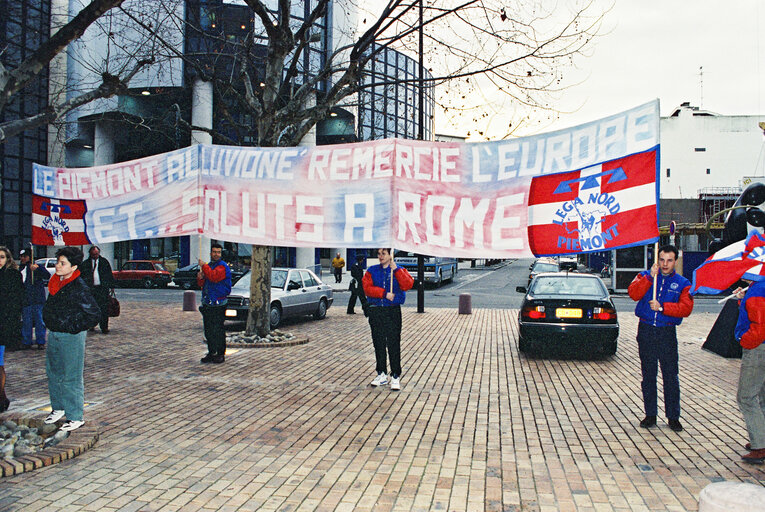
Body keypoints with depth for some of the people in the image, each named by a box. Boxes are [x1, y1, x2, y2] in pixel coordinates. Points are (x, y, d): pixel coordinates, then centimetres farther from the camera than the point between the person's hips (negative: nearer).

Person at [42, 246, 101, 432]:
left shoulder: (79, 288, -18)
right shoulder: (55, 282, 6)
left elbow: (94, 314, -18)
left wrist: (74, 328, -15)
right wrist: (49, 321, 15)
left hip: (71, 338, -8)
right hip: (53, 335, 8)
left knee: (71, 378, -2)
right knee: (53, 373, 19)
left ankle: (75, 417, 8)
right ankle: (58, 408, 36)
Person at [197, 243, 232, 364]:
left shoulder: (223, 266, -8)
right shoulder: (208, 266, 18)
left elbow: (213, 277, -27)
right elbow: (202, 284, 21)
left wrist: (203, 266, -16)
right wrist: (200, 278, -1)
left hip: (218, 304, -8)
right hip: (207, 304, 8)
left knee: (218, 330, -4)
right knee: (208, 330, 11)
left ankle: (221, 354, 5)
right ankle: (211, 353, 20)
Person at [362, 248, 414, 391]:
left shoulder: (399, 270, 5)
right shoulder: (372, 271, 10)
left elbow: (408, 285, -13)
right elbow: (367, 288, -5)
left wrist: (396, 269, -17)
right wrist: (384, 294, -14)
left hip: (393, 311, -3)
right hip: (375, 311, 3)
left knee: (393, 344, -5)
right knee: (378, 344, 9)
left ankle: (395, 377, 2)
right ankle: (382, 374, 21)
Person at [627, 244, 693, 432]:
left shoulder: (682, 283, 6)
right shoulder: (645, 276, 7)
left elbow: (686, 308, -8)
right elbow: (633, 293, -11)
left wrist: (662, 307, -17)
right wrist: (650, 277, -17)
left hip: (667, 333, -1)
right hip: (646, 331, 1)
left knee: (671, 376, 0)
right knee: (648, 374, 8)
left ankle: (673, 417, 12)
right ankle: (650, 415, 18)